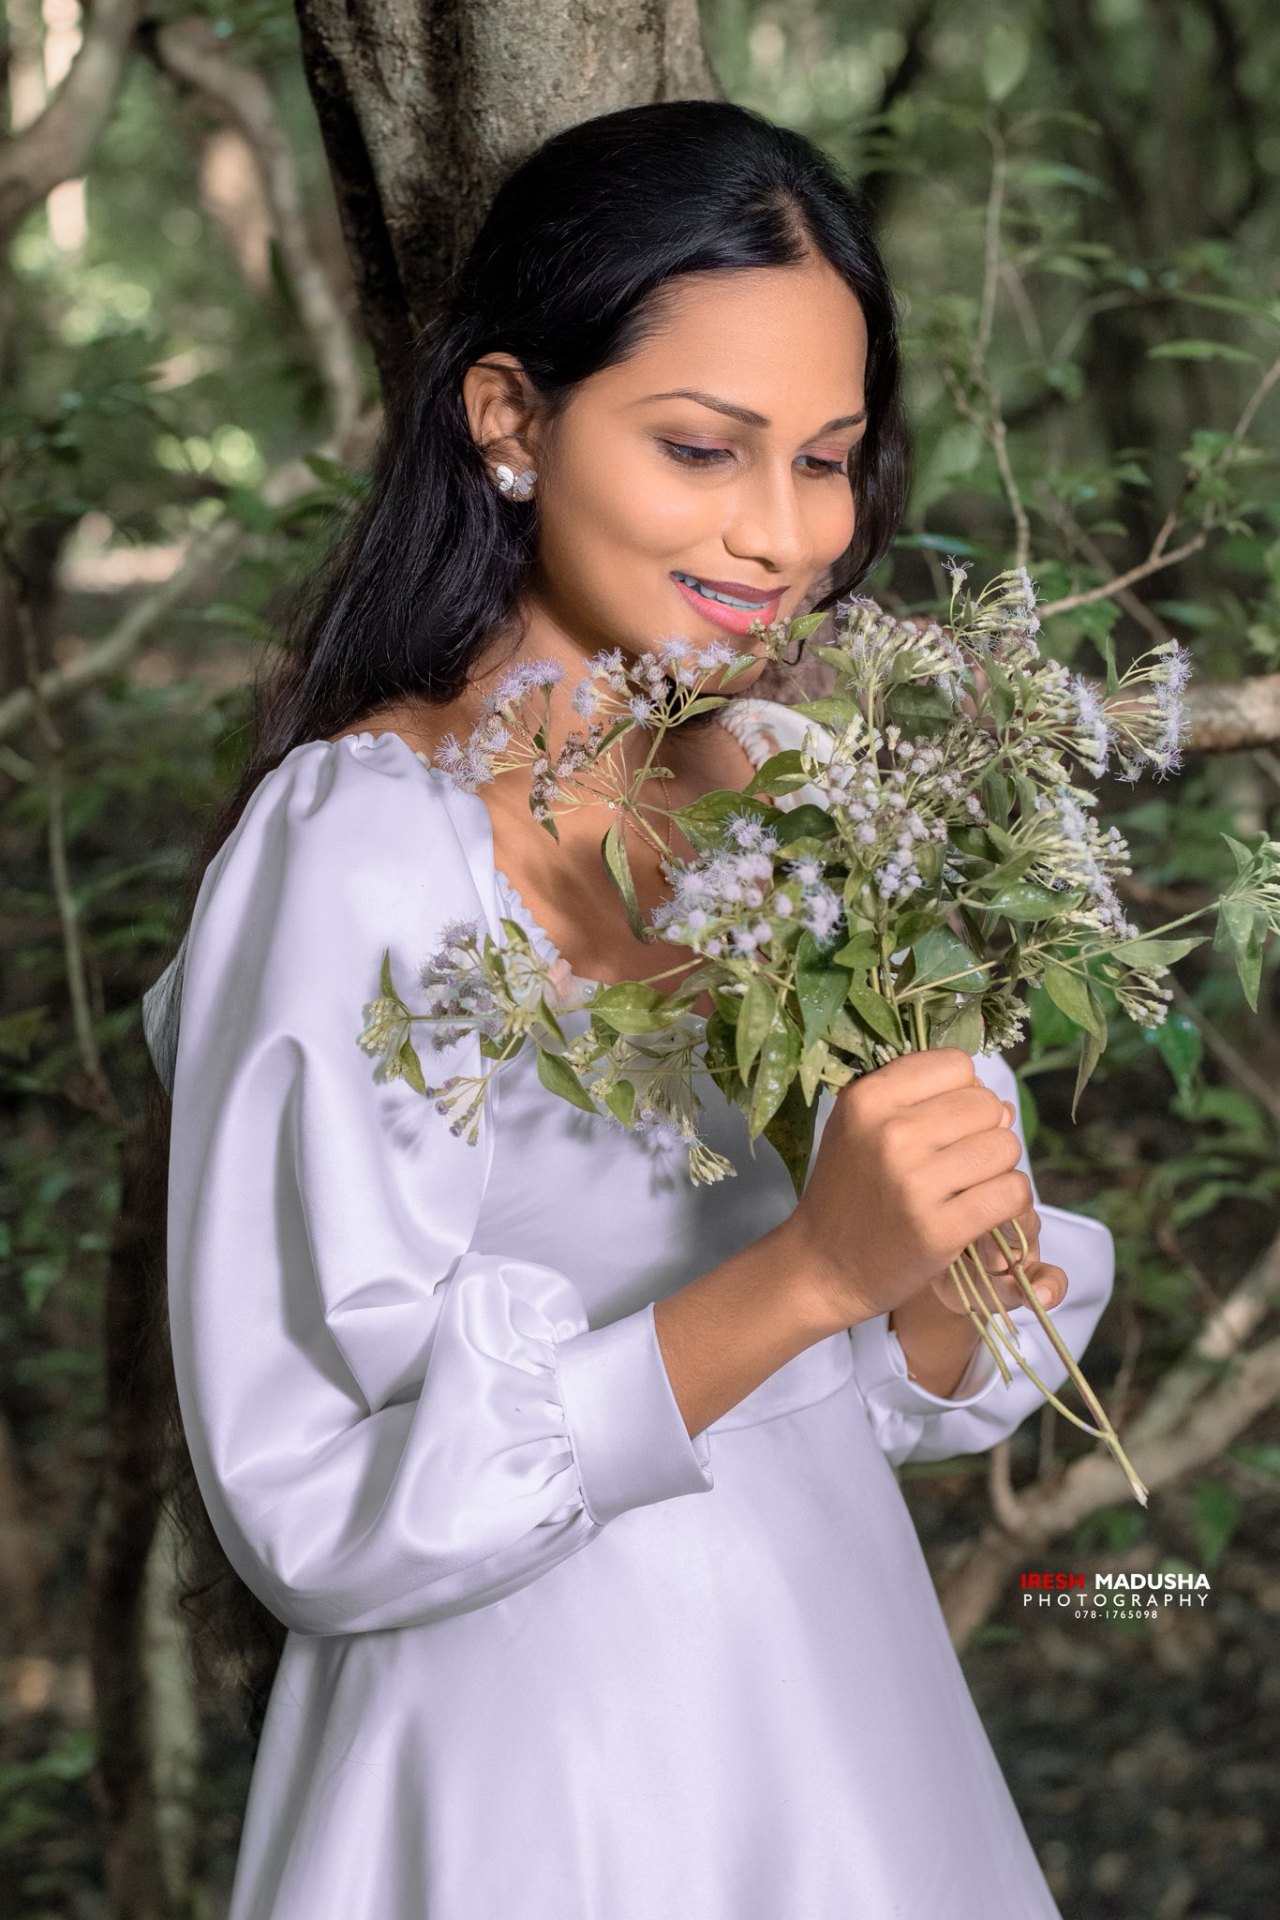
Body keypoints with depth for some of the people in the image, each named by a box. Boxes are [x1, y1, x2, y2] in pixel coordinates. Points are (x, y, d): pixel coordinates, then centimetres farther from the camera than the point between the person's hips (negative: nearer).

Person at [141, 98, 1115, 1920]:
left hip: (851, 1713, 6)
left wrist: (948, 1261, -18)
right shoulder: (354, 849, -21)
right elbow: (316, 1512, -23)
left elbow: (925, 1388, 4)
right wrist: (807, 1270, -30)